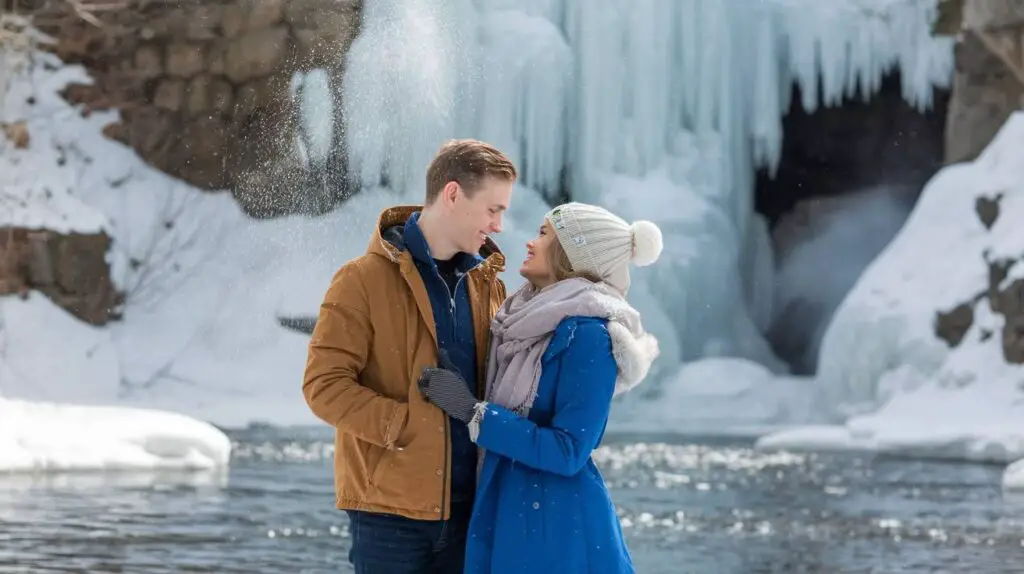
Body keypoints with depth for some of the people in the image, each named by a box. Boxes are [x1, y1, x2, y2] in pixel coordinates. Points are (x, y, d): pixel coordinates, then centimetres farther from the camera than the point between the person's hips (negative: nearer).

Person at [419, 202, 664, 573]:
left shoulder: (588, 335, -16)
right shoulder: (531, 322, 8)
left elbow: (567, 452, -20)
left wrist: (472, 410, -19)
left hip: (558, 527, -8)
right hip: (505, 515, 8)